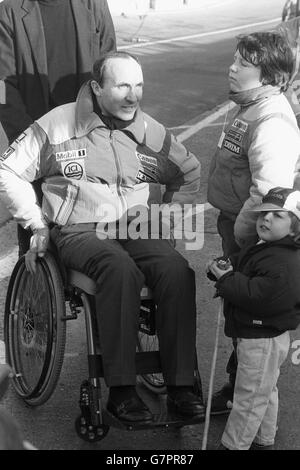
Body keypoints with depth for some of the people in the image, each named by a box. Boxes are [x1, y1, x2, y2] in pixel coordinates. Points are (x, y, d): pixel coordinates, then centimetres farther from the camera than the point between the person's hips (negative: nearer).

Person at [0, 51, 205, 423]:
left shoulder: (151, 132, 10)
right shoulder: (57, 125, 0)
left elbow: (190, 173, 26)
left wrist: (166, 214, 14)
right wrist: (37, 223, 0)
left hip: (135, 228, 4)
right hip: (79, 230, -3)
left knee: (178, 271, -28)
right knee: (120, 269, -37)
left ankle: (180, 387, -22)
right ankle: (120, 390, -30)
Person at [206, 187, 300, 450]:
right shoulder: (264, 249, 7)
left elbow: (256, 294, -34)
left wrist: (225, 278, -21)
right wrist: (229, 269, -2)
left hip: (262, 340, -11)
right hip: (259, 333, 11)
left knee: (249, 396, 4)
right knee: (265, 392, 25)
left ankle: (233, 445, 18)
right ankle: (264, 441, 41)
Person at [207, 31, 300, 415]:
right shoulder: (249, 110, 9)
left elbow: (269, 192, -32)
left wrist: (240, 235, -21)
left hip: (250, 234, -10)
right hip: (235, 223, 10)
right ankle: (238, 383, 38)